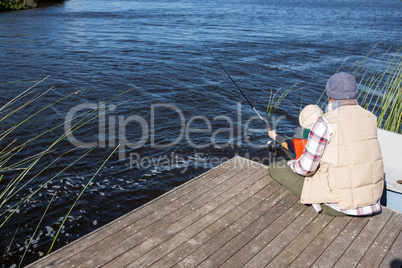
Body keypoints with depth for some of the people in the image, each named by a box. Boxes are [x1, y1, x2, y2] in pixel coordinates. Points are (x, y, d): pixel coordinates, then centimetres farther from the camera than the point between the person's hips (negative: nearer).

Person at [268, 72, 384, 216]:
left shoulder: (325, 123, -19)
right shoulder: (370, 118, 3)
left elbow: (306, 167, -15)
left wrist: (289, 164, 8)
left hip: (338, 205, -7)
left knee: (275, 168, 3)